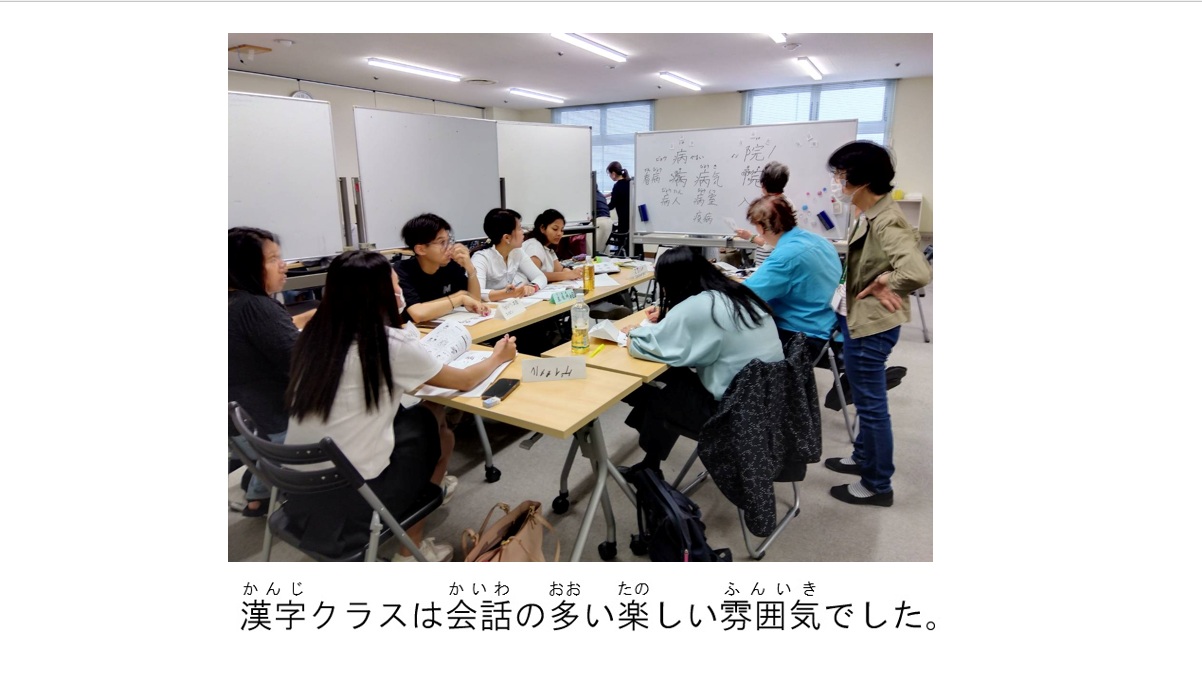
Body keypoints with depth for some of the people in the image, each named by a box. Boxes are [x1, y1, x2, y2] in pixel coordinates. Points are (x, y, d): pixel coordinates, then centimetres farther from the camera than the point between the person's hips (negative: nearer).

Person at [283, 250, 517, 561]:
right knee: (430, 428, 14)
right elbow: (463, 381, -1)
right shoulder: (390, 344, -16)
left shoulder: (315, 335, 1)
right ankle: (410, 548, 23)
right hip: (347, 499, -6)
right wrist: (498, 357, 16)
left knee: (404, 413, 15)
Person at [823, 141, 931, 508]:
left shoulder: (886, 221, -23)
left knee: (871, 404, 3)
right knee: (865, 400, 23)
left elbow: (918, 272, -36)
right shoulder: (869, 215, 7)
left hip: (872, 325, -10)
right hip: (858, 318, 10)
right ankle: (863, 458, 41)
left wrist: (884, 285, -20)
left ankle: (879, 485, 19)